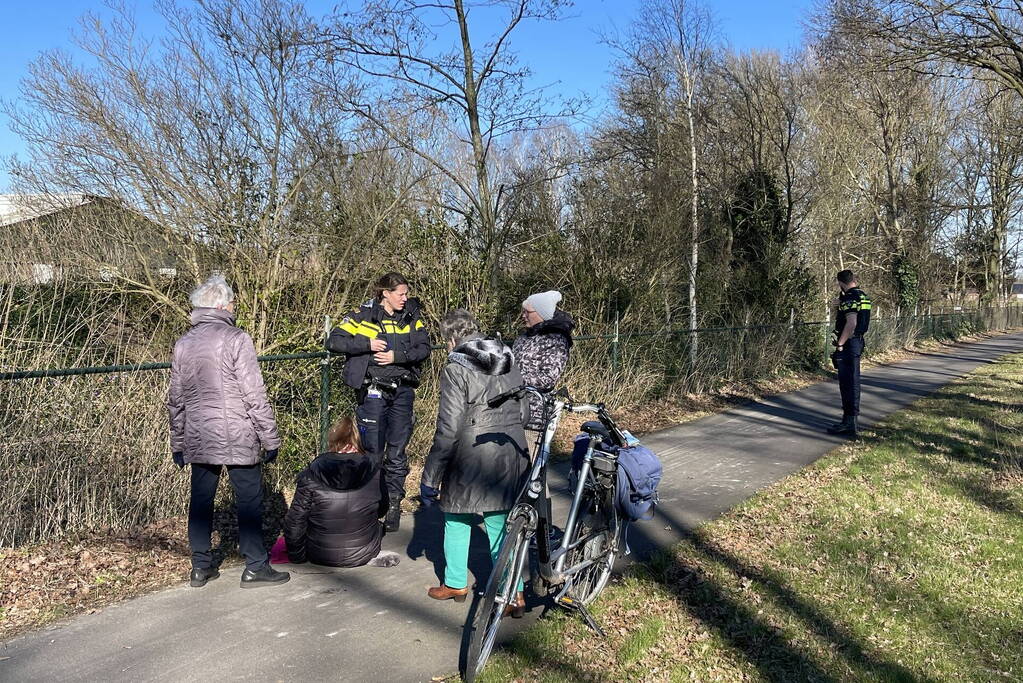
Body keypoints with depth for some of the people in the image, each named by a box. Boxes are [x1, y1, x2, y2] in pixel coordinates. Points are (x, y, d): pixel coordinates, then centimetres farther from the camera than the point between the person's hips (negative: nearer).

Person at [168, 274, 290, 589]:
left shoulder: (183, 343, 9)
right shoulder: (236, 339, -10)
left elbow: (175, 400, 14)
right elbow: (255, 395, -13)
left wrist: (178, 443, 22)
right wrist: (271, 439, -7)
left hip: (198, 441, 6)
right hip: (237, 439, -6)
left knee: (200, 500, 13)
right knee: (249, 500, 2)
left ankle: (201, 566, 20)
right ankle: (255, 567, 7)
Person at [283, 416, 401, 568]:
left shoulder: (311, 473, -12)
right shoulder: (373, 471, -9)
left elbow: (295, 519, -9)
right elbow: (382, 510, 6)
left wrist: (296, 556, 6)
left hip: (321, 556, -2)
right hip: (361, 555, 3)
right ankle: (370, 558, 11)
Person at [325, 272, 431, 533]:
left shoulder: (412, 315, 6)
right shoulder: (363, 315, -3)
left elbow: (423, 348, -1)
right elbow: (333, 341, -8)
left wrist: (397, 355, -16)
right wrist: (367, 344, -18)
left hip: (402, 390, 3)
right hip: (373, 391, -3)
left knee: (397, 452, 6)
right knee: (373, 450, 2)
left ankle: (394, 505, 18)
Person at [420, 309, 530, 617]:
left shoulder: (456, 369, -11)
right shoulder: (508, 362, 9)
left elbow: (448, 428, -16)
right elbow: (524, 413, 14)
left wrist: (430, 476, -9)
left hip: (471, 458, -5)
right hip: (512, 458, 5)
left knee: (457, 520, 17)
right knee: (501, 524, 12)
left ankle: (455, 584, 31)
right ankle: (514, 594, 13)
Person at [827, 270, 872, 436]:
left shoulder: (850, 298, -17)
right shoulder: (863, 295, 13)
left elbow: (851, 323, -27)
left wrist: (840, 344, -20)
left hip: (848, 344, -10)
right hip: (857, 342, 10)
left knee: (847, 383, -6)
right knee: (853, 382, 16)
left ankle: (848, 423, -4)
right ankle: (852, 420, 25)